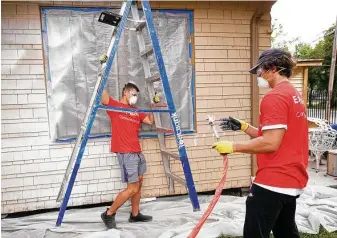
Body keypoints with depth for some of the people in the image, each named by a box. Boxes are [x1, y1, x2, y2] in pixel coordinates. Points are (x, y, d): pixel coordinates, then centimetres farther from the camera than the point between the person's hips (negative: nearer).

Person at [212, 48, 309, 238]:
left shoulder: (274, 97, -17)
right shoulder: (295, 95, 14)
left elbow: (270, 143, -23)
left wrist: (232, 147, -15)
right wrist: (244, 127, 13)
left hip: (273, 182, -10)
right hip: (292, 180, 10)